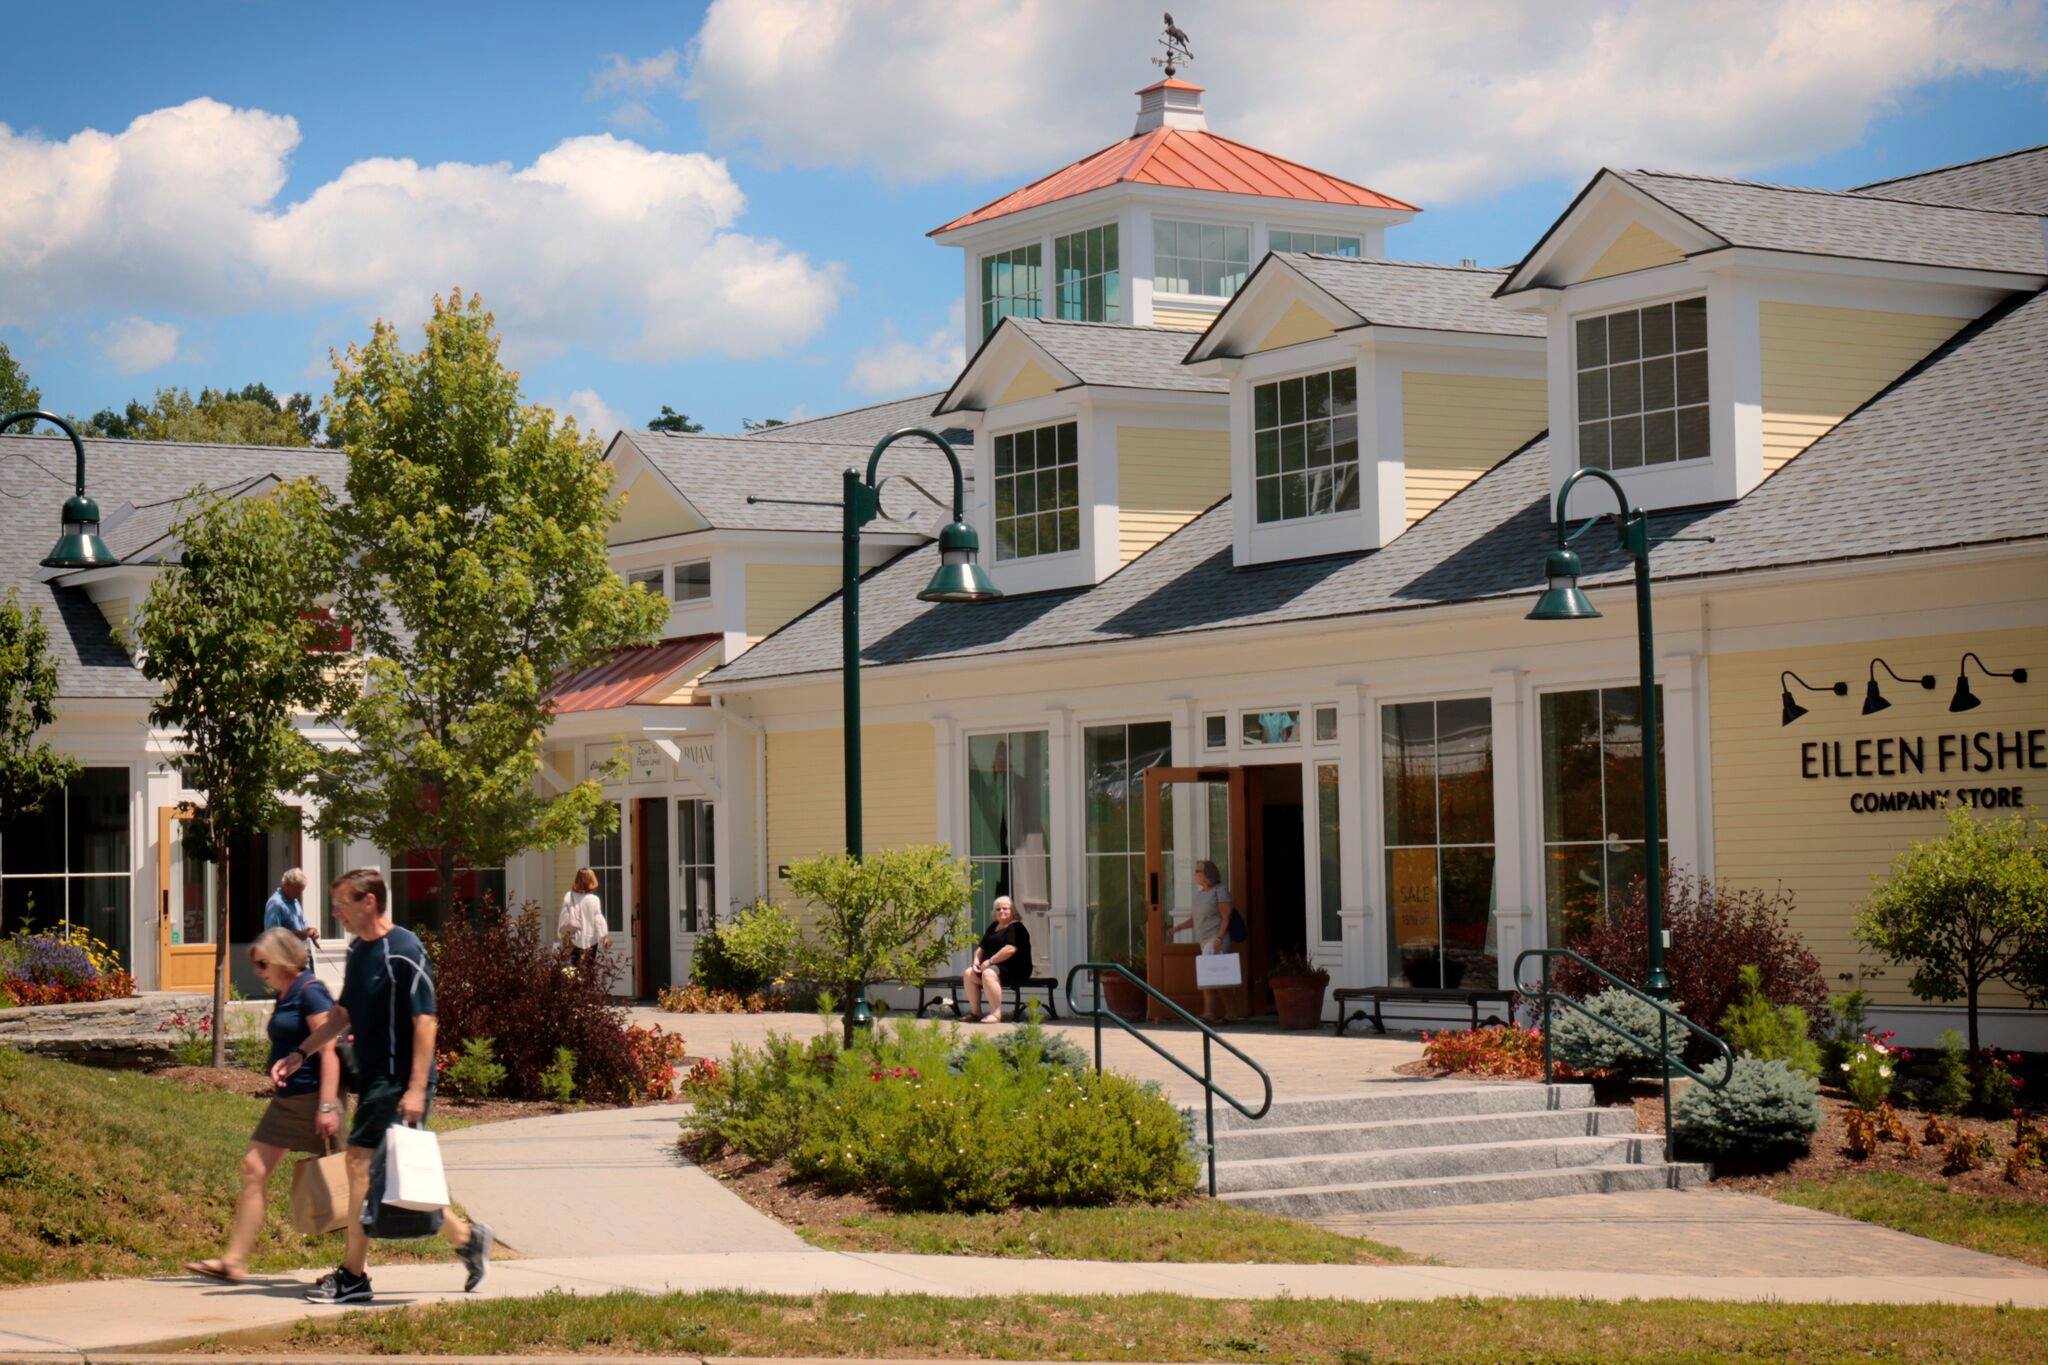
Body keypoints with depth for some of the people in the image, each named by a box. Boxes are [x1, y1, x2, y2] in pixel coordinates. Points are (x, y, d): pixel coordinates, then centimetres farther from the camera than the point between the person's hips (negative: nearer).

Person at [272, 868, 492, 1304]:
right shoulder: (359, 953, 13)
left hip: (399, 1081, -9)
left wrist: (417, 1089, -23)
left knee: (363, 1162, -9)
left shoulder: (404, 952, -15)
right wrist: (300, 1054, 17)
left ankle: (353, 1275, -3)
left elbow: (425, 1021, -19)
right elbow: (342, 1014, 25)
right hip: (375, 1079, 9)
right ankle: (466, 1238, 21)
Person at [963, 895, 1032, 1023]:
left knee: (988, 974, -35)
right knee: (969, 974, -4)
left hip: (1014, 970, -9)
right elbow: (981, 947, 27)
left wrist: (990, 961, -22)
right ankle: (975, 1011, -3)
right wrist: (976, 960, 5)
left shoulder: (1016, 928, -8)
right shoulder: (993, 926, 21)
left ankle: (996, 1014, -36)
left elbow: (1011, 949, -23)